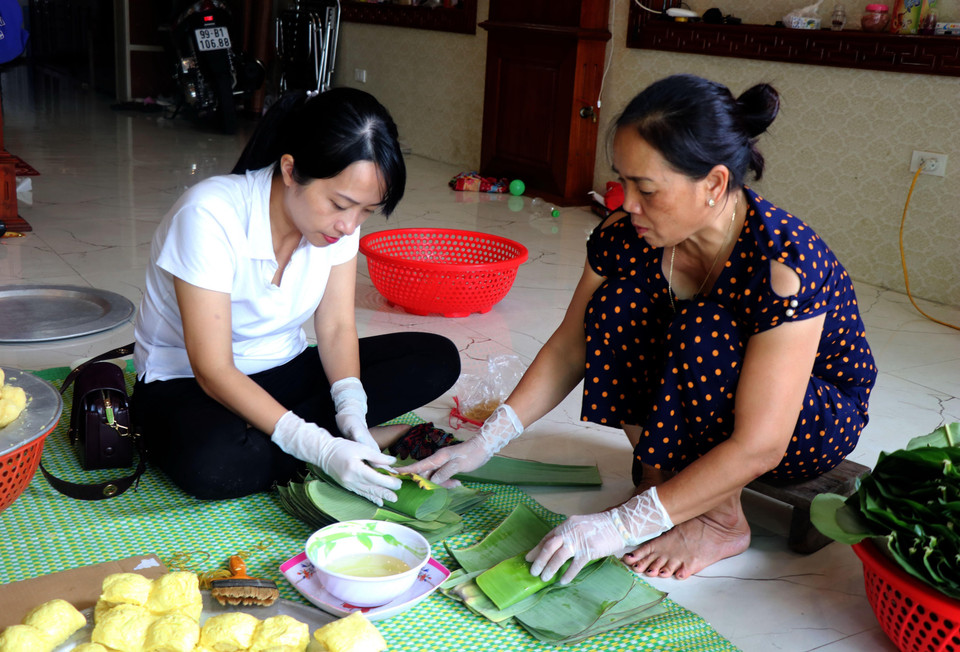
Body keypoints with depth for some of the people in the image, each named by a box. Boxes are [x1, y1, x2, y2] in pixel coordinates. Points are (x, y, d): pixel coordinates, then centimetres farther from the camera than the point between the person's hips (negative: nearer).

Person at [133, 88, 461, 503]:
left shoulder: (338, 216, -11)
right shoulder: (210, 216, -29)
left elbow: (336, 327, -5)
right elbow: (214, 372, -28)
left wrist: (351, 410, -25)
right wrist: (319, 448, -36)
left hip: (283, 370, 7)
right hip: (185, 383, -6)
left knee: (437, 360, -12)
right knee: (215, 465, -42)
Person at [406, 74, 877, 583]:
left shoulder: (786, 263, -34)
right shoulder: (627, 236, -17)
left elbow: (757, 446, -35)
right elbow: (568, 351, -5)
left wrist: (625, 524, -37)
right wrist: (485, 442, -11)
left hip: (817, 417, -5)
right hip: (699, 407, 5)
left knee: (703, 330, -34)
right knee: (615, 309, -21)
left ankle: (721, 521, -13)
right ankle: (659, 480, -6)